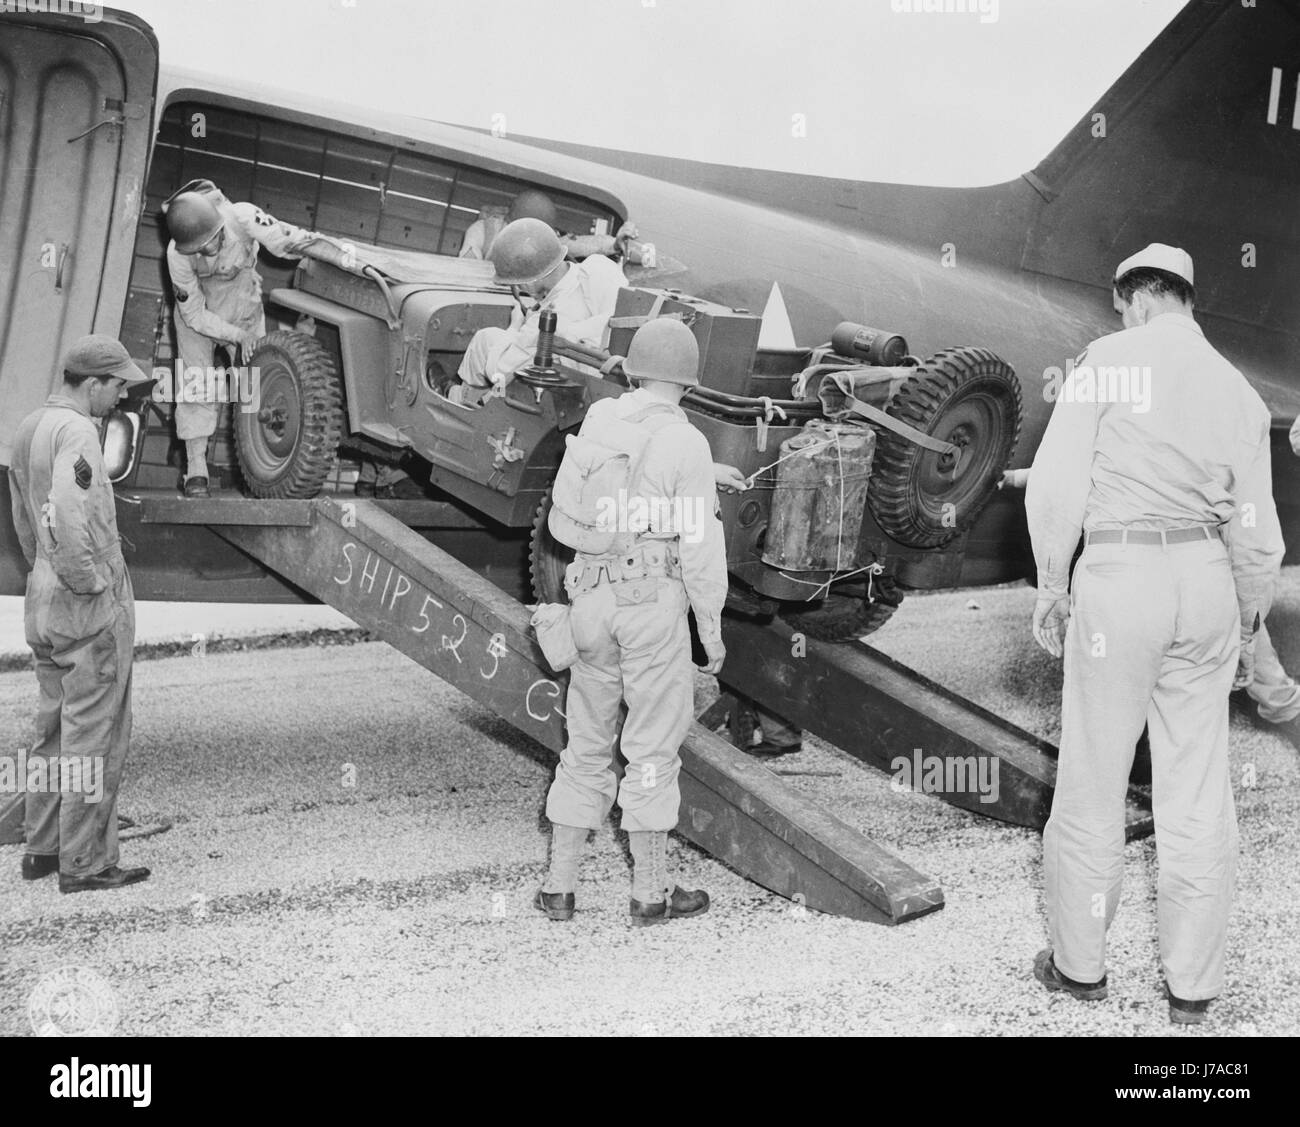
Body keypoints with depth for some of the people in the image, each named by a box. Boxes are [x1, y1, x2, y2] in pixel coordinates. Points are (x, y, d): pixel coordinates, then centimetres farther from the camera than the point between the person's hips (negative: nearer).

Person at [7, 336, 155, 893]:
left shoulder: (27, 429, 13)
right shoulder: (75, 431, -17)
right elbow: (67, 516, -30)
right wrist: (89, 580, -20)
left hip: (42, 595, 9)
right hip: (91, 601, -9)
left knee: (53, 728, 18)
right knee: (94, 734, -1)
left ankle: (42, 848, 26)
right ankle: (85, 863, 4)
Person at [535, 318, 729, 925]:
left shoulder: (599, 420, 6)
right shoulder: (686, 443, -9)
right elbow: (699, 543, -11)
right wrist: (712, 627, -2)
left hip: (593, 597, 5)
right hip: (654, 597, -5)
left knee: (588, 740, 14)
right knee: (653, 744, 4)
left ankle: (559, 885, 18)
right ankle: (650, 892, 11)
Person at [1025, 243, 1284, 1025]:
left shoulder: (1110, 360, -5)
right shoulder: (1238, 389, 8)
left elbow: (1057, 486, -10)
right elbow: (1257, 529, 9)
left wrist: (1050, 587, 0)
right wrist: (1251, 623, 21)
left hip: (1118, 577, -4)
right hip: (1206, 581, 4)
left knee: (1093, 782, 9)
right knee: (1199, 792, 11)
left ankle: (1079, 965, 21)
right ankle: (1192, 985, 19)